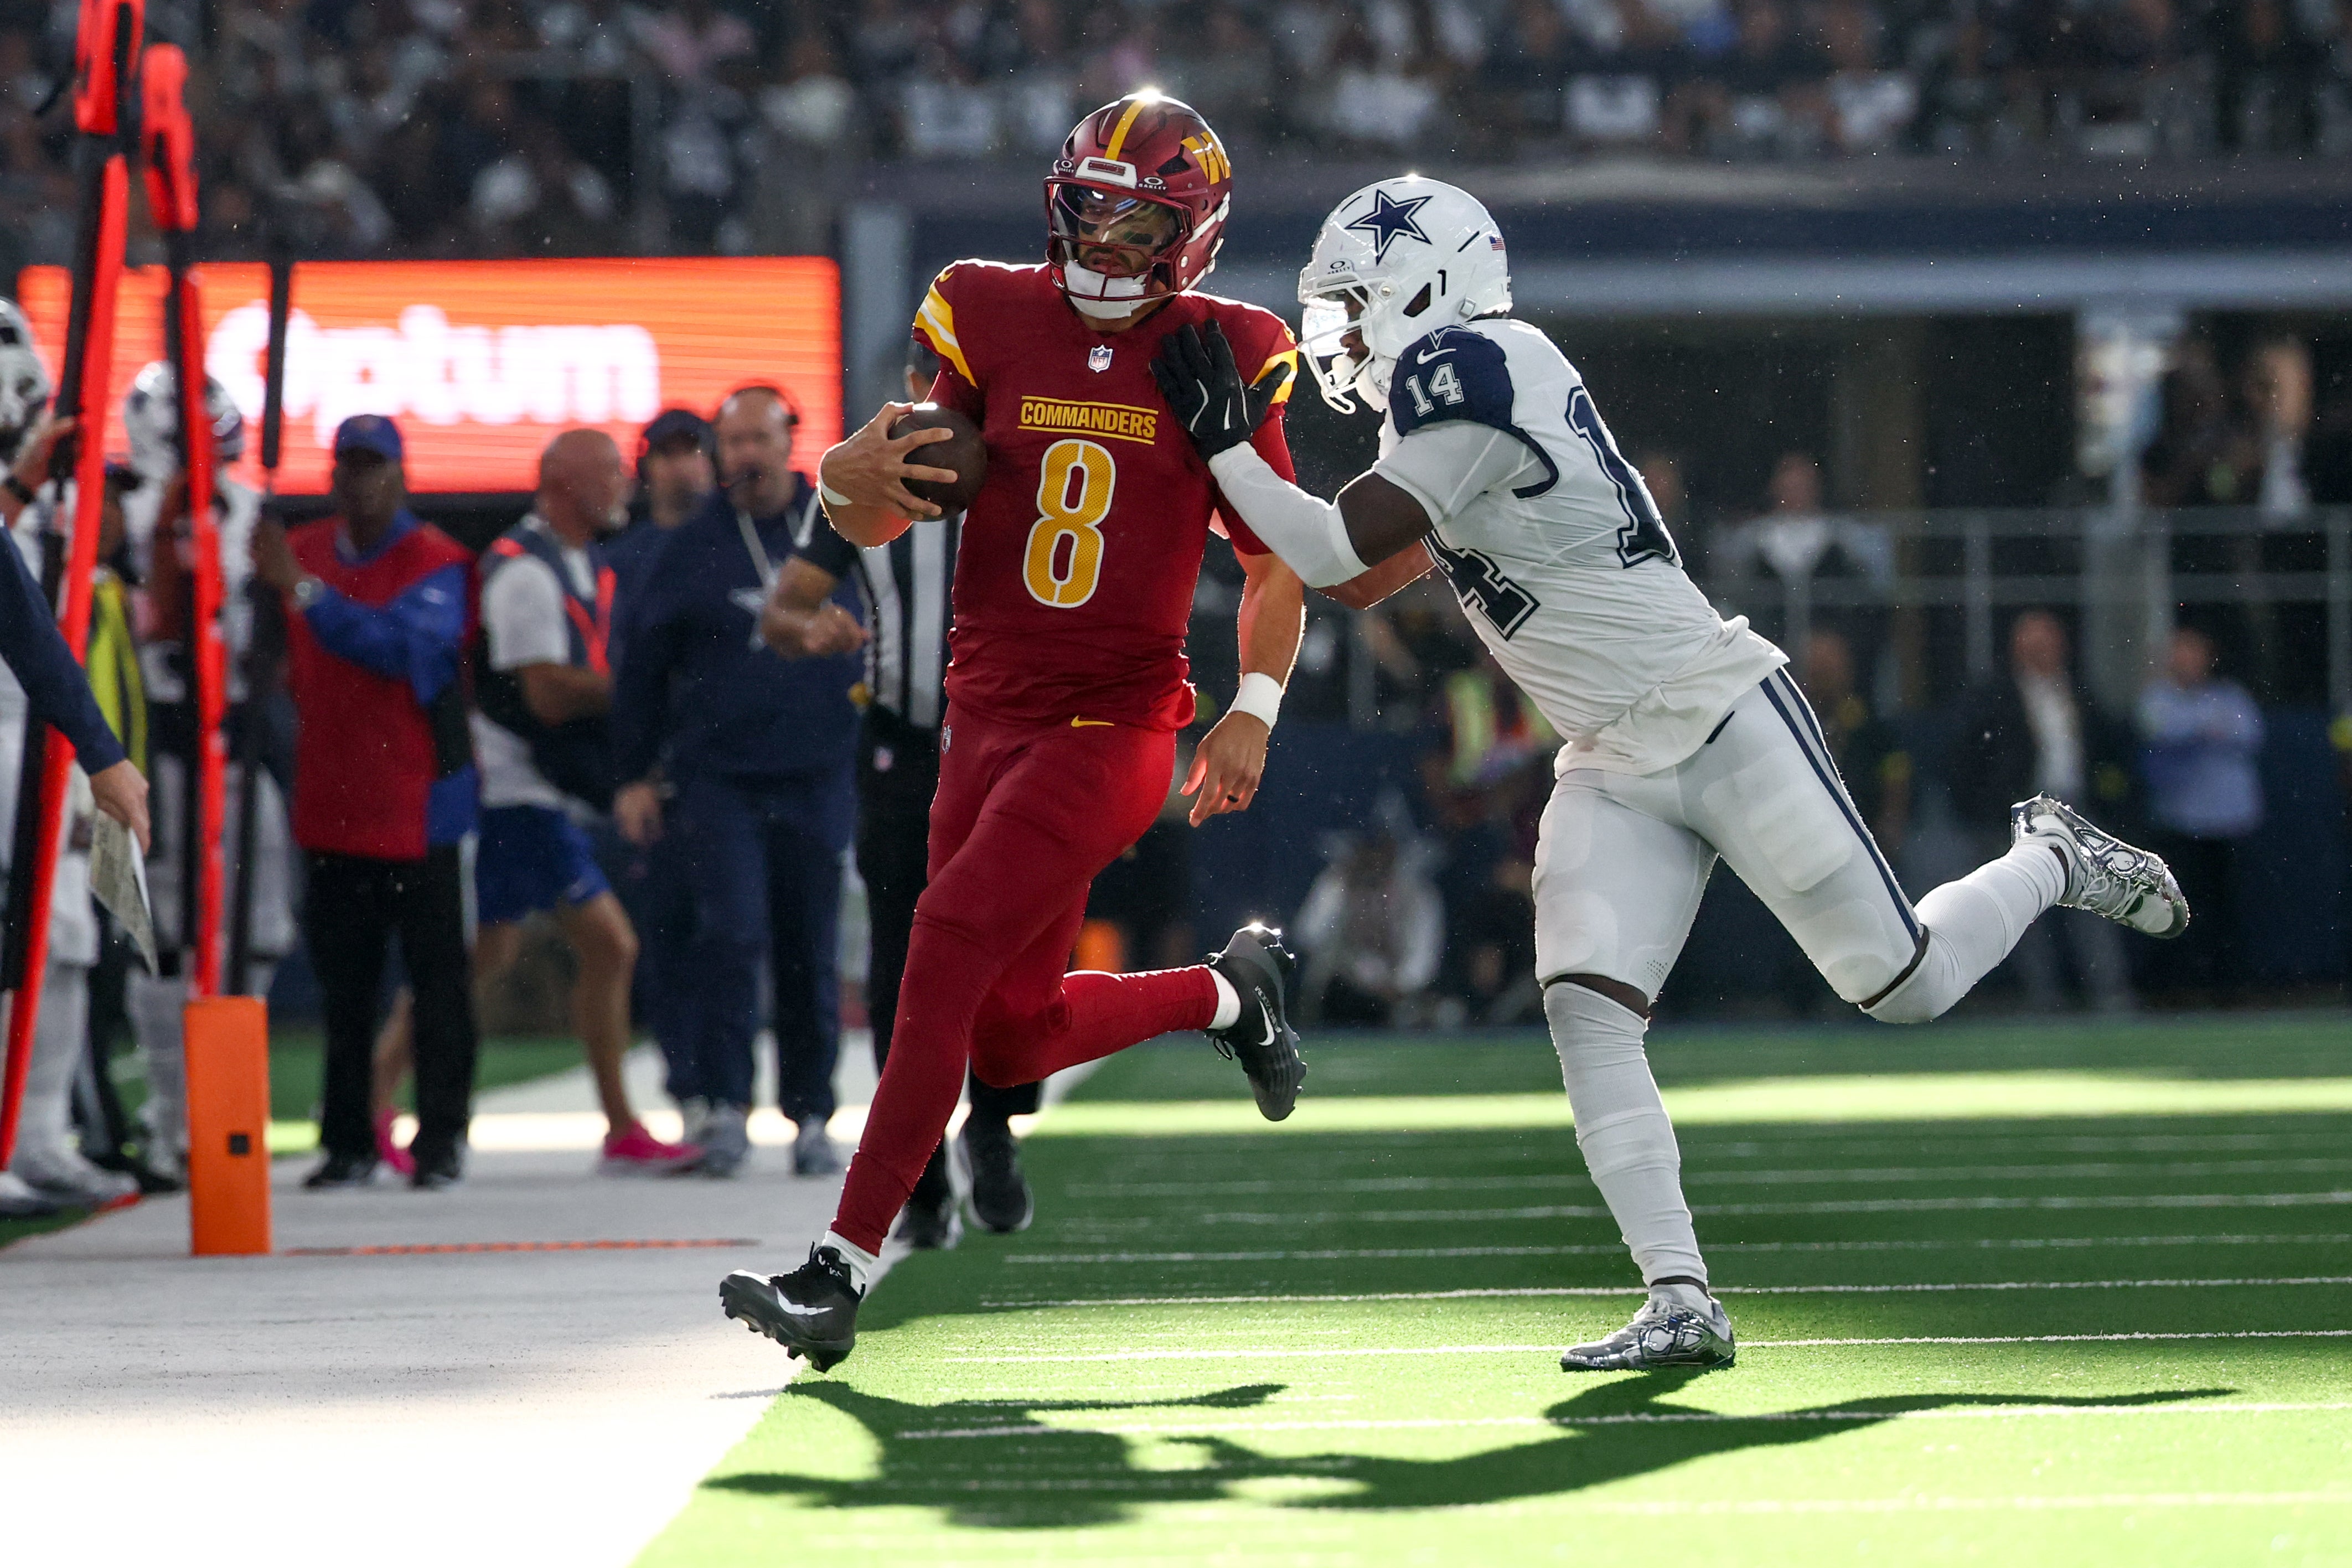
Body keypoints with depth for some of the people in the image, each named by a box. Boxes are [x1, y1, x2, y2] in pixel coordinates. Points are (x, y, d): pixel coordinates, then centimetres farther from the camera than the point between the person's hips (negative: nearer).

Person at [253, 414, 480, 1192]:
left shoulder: (435, 563, -9)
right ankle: (348, 1142, 15)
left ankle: (441, 1139, 4)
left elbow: (399, 645, -27)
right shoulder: (302, 552, 10)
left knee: (436, 975, -1)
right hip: (331, 802, 6)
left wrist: (303, 591, -28)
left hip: (416, 804, -6)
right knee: (343, 983, 9)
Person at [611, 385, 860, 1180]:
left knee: (812, 952, 5)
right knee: (732, 933, -16)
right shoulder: (690, 548, 4)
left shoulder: (843, 535, 5)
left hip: (819, 780, 1)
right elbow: (643, 668, 9)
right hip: (715, 778, -1)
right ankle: (723, 1105, -10)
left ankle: (810, 1115, 16)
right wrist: (634, 774, 6)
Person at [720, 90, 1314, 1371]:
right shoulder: (996, 324, 4)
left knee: (952, 941, -20)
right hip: (989, 717, 5)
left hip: (1117, 724, -5)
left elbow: (1275, 566, 8)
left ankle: (842, 1272, -18)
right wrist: (853, 480, -17)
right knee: (1011, 1040, 8)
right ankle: (1229, 991, 36)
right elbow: (883, 521, 7)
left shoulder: (1217, 362, -1)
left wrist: (1254, 710, -6)